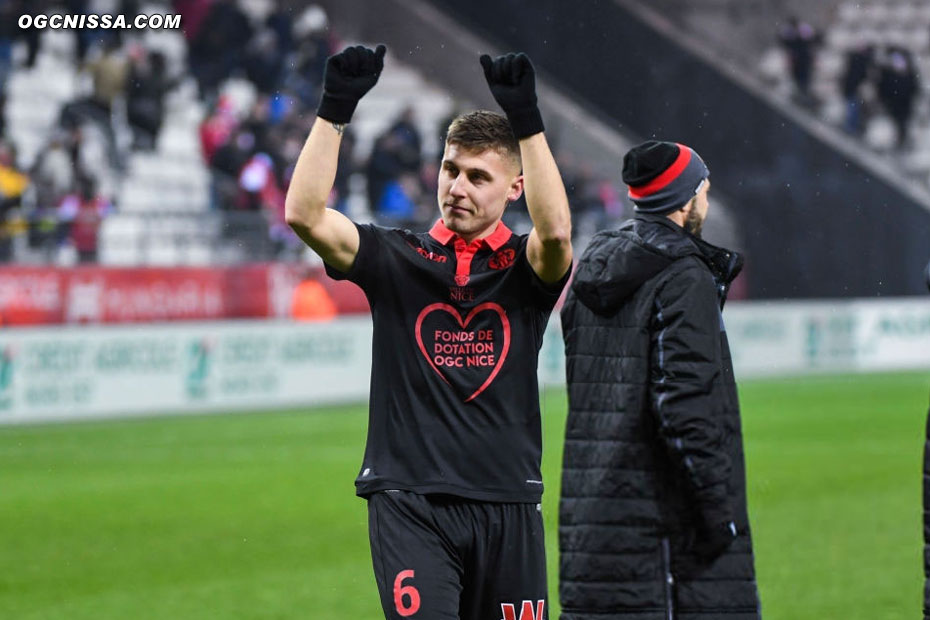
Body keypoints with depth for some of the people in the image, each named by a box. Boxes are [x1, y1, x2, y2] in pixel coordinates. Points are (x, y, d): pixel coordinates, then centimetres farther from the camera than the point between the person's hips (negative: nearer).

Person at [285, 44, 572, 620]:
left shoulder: (524, 267, 6)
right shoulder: (398, 259, 7)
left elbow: (556, 230, -19)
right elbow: (305, 214, -7)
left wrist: (526, 119, -25)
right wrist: (335, 108, -15)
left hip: (507, 506, 1)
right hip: (409, 502, -1)